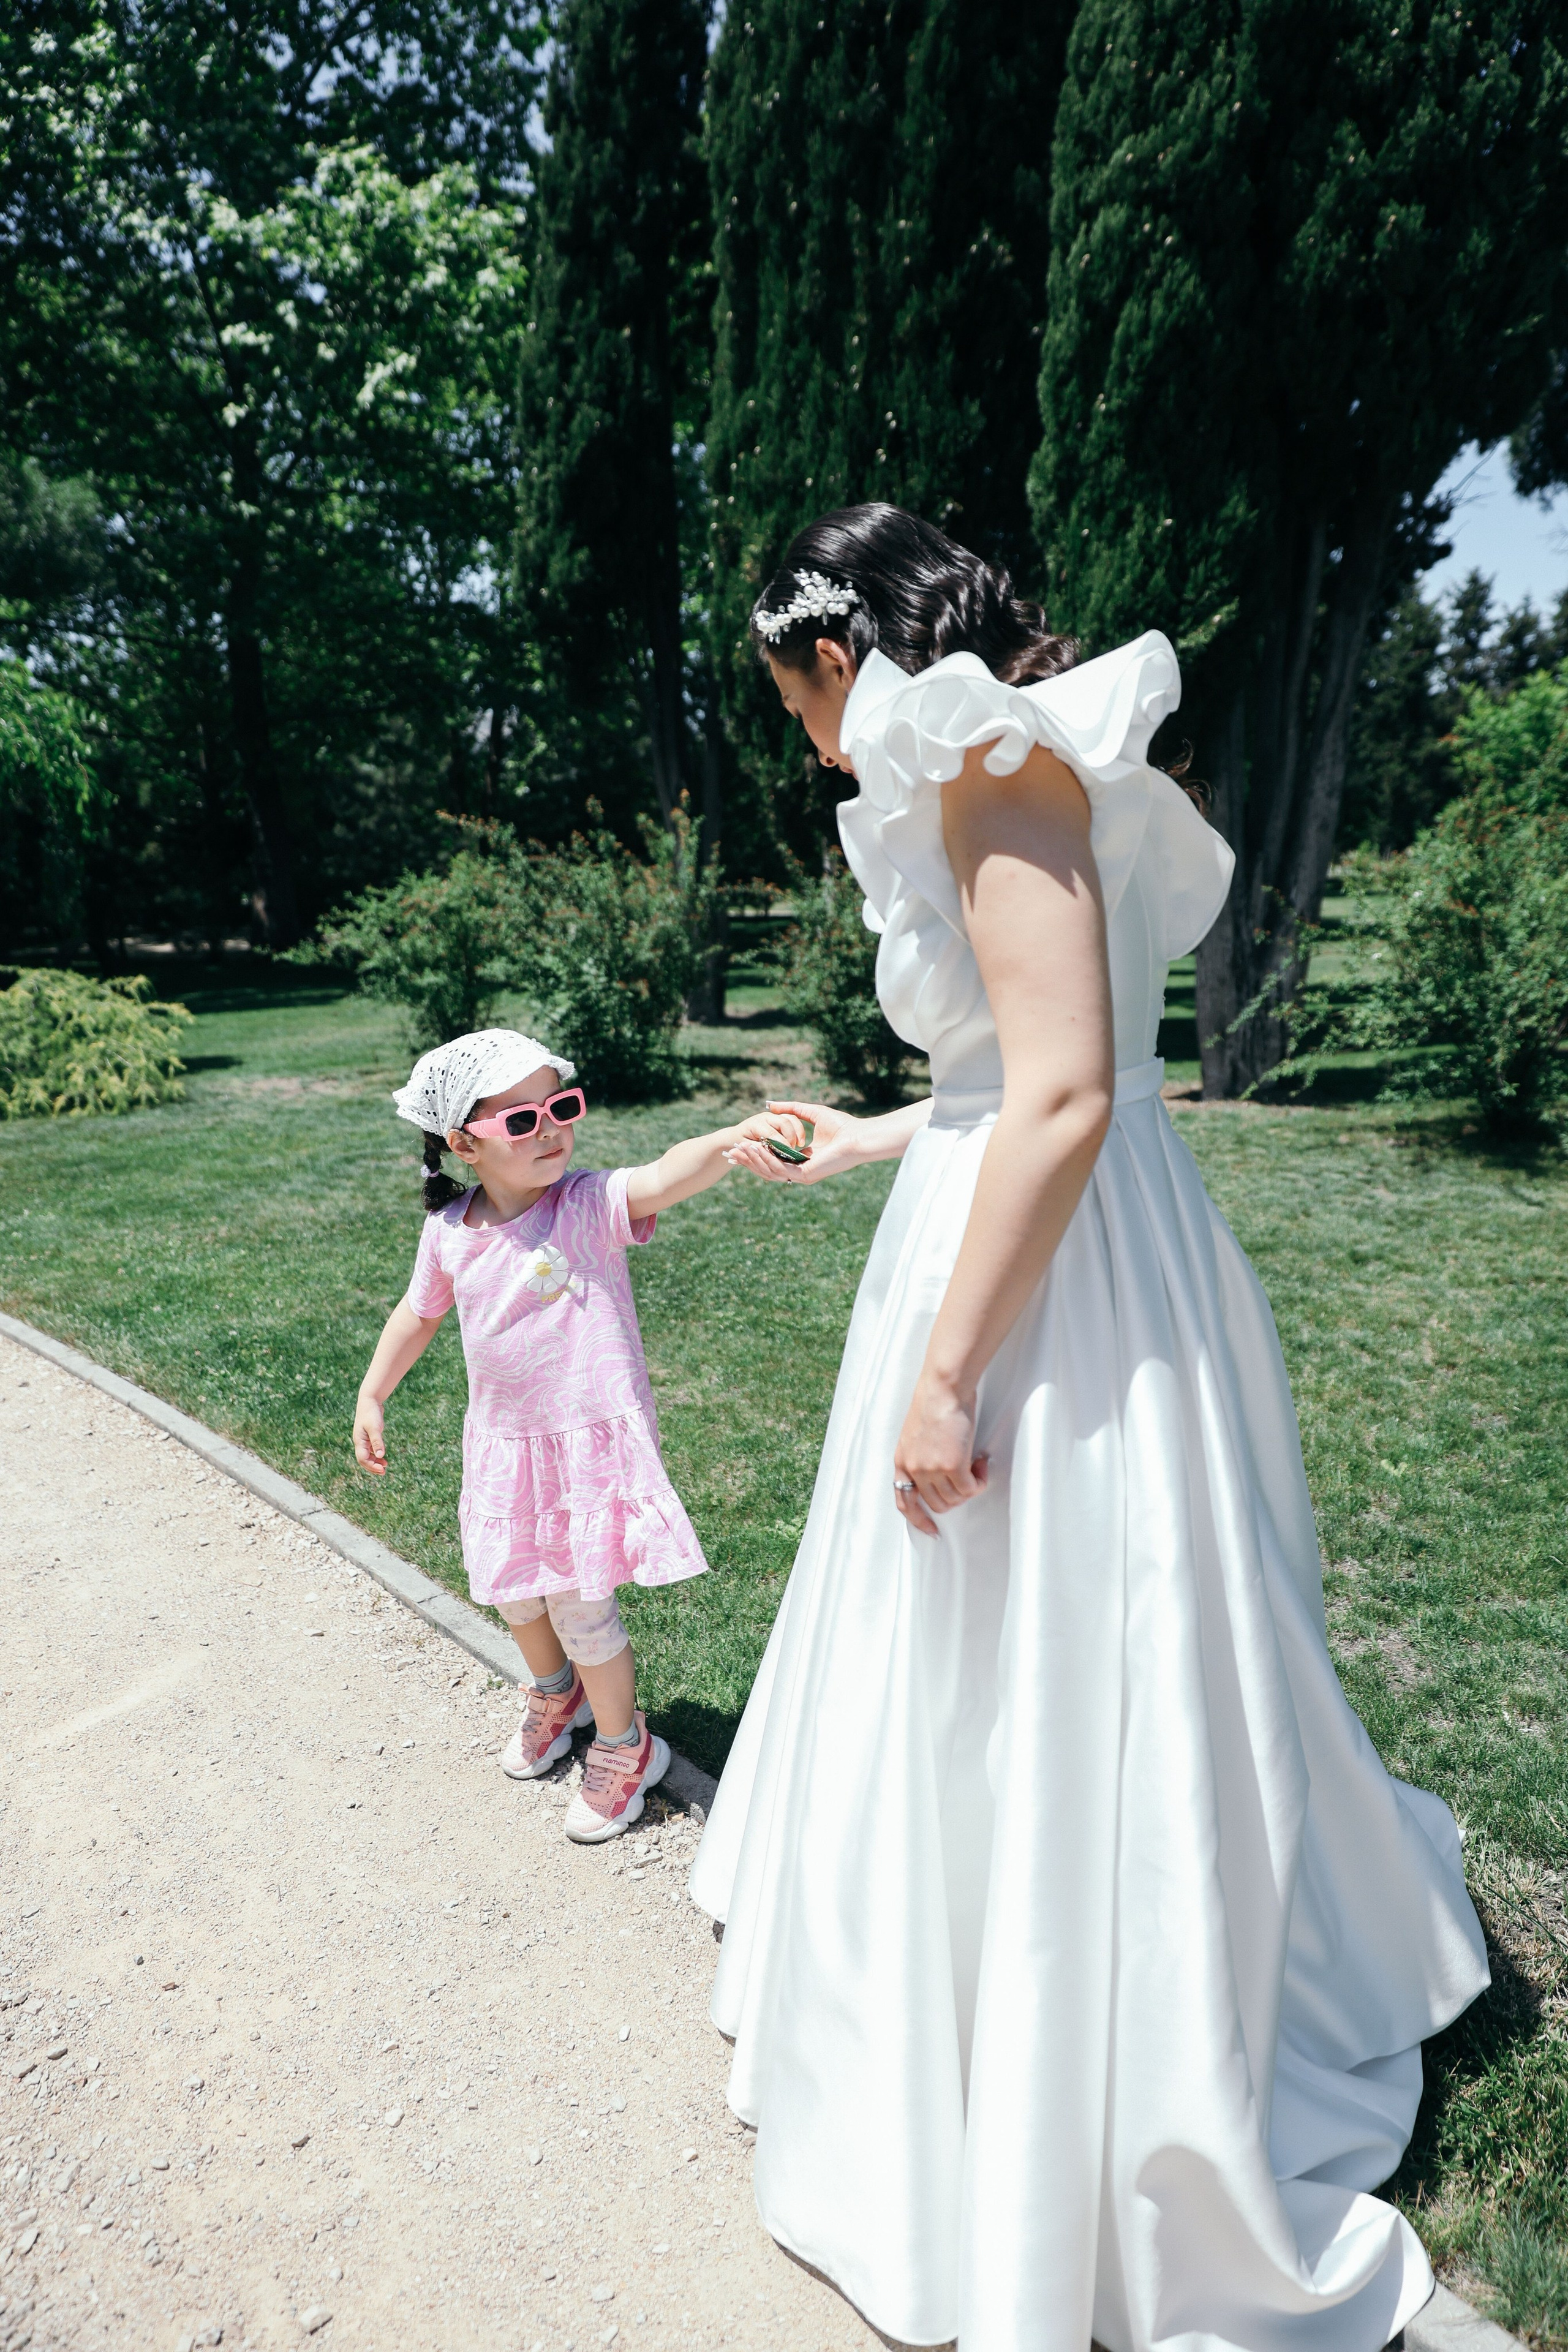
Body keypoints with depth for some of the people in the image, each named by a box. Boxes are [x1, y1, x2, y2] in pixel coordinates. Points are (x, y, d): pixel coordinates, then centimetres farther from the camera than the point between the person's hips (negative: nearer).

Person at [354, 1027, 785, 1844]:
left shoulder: (590, 1205, -19)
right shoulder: (449, 1231, -5)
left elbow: (667, 1174, -39)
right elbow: (419, 1313, 13)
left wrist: (738, 1135, -58)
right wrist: (372, 1396, 17)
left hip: (594, 1436, -5)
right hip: (506, 1441, 5)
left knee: (580, 1604, 1)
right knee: (516, 1594, 20)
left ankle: (624, 1746, 28)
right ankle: (557, 1695, 52)